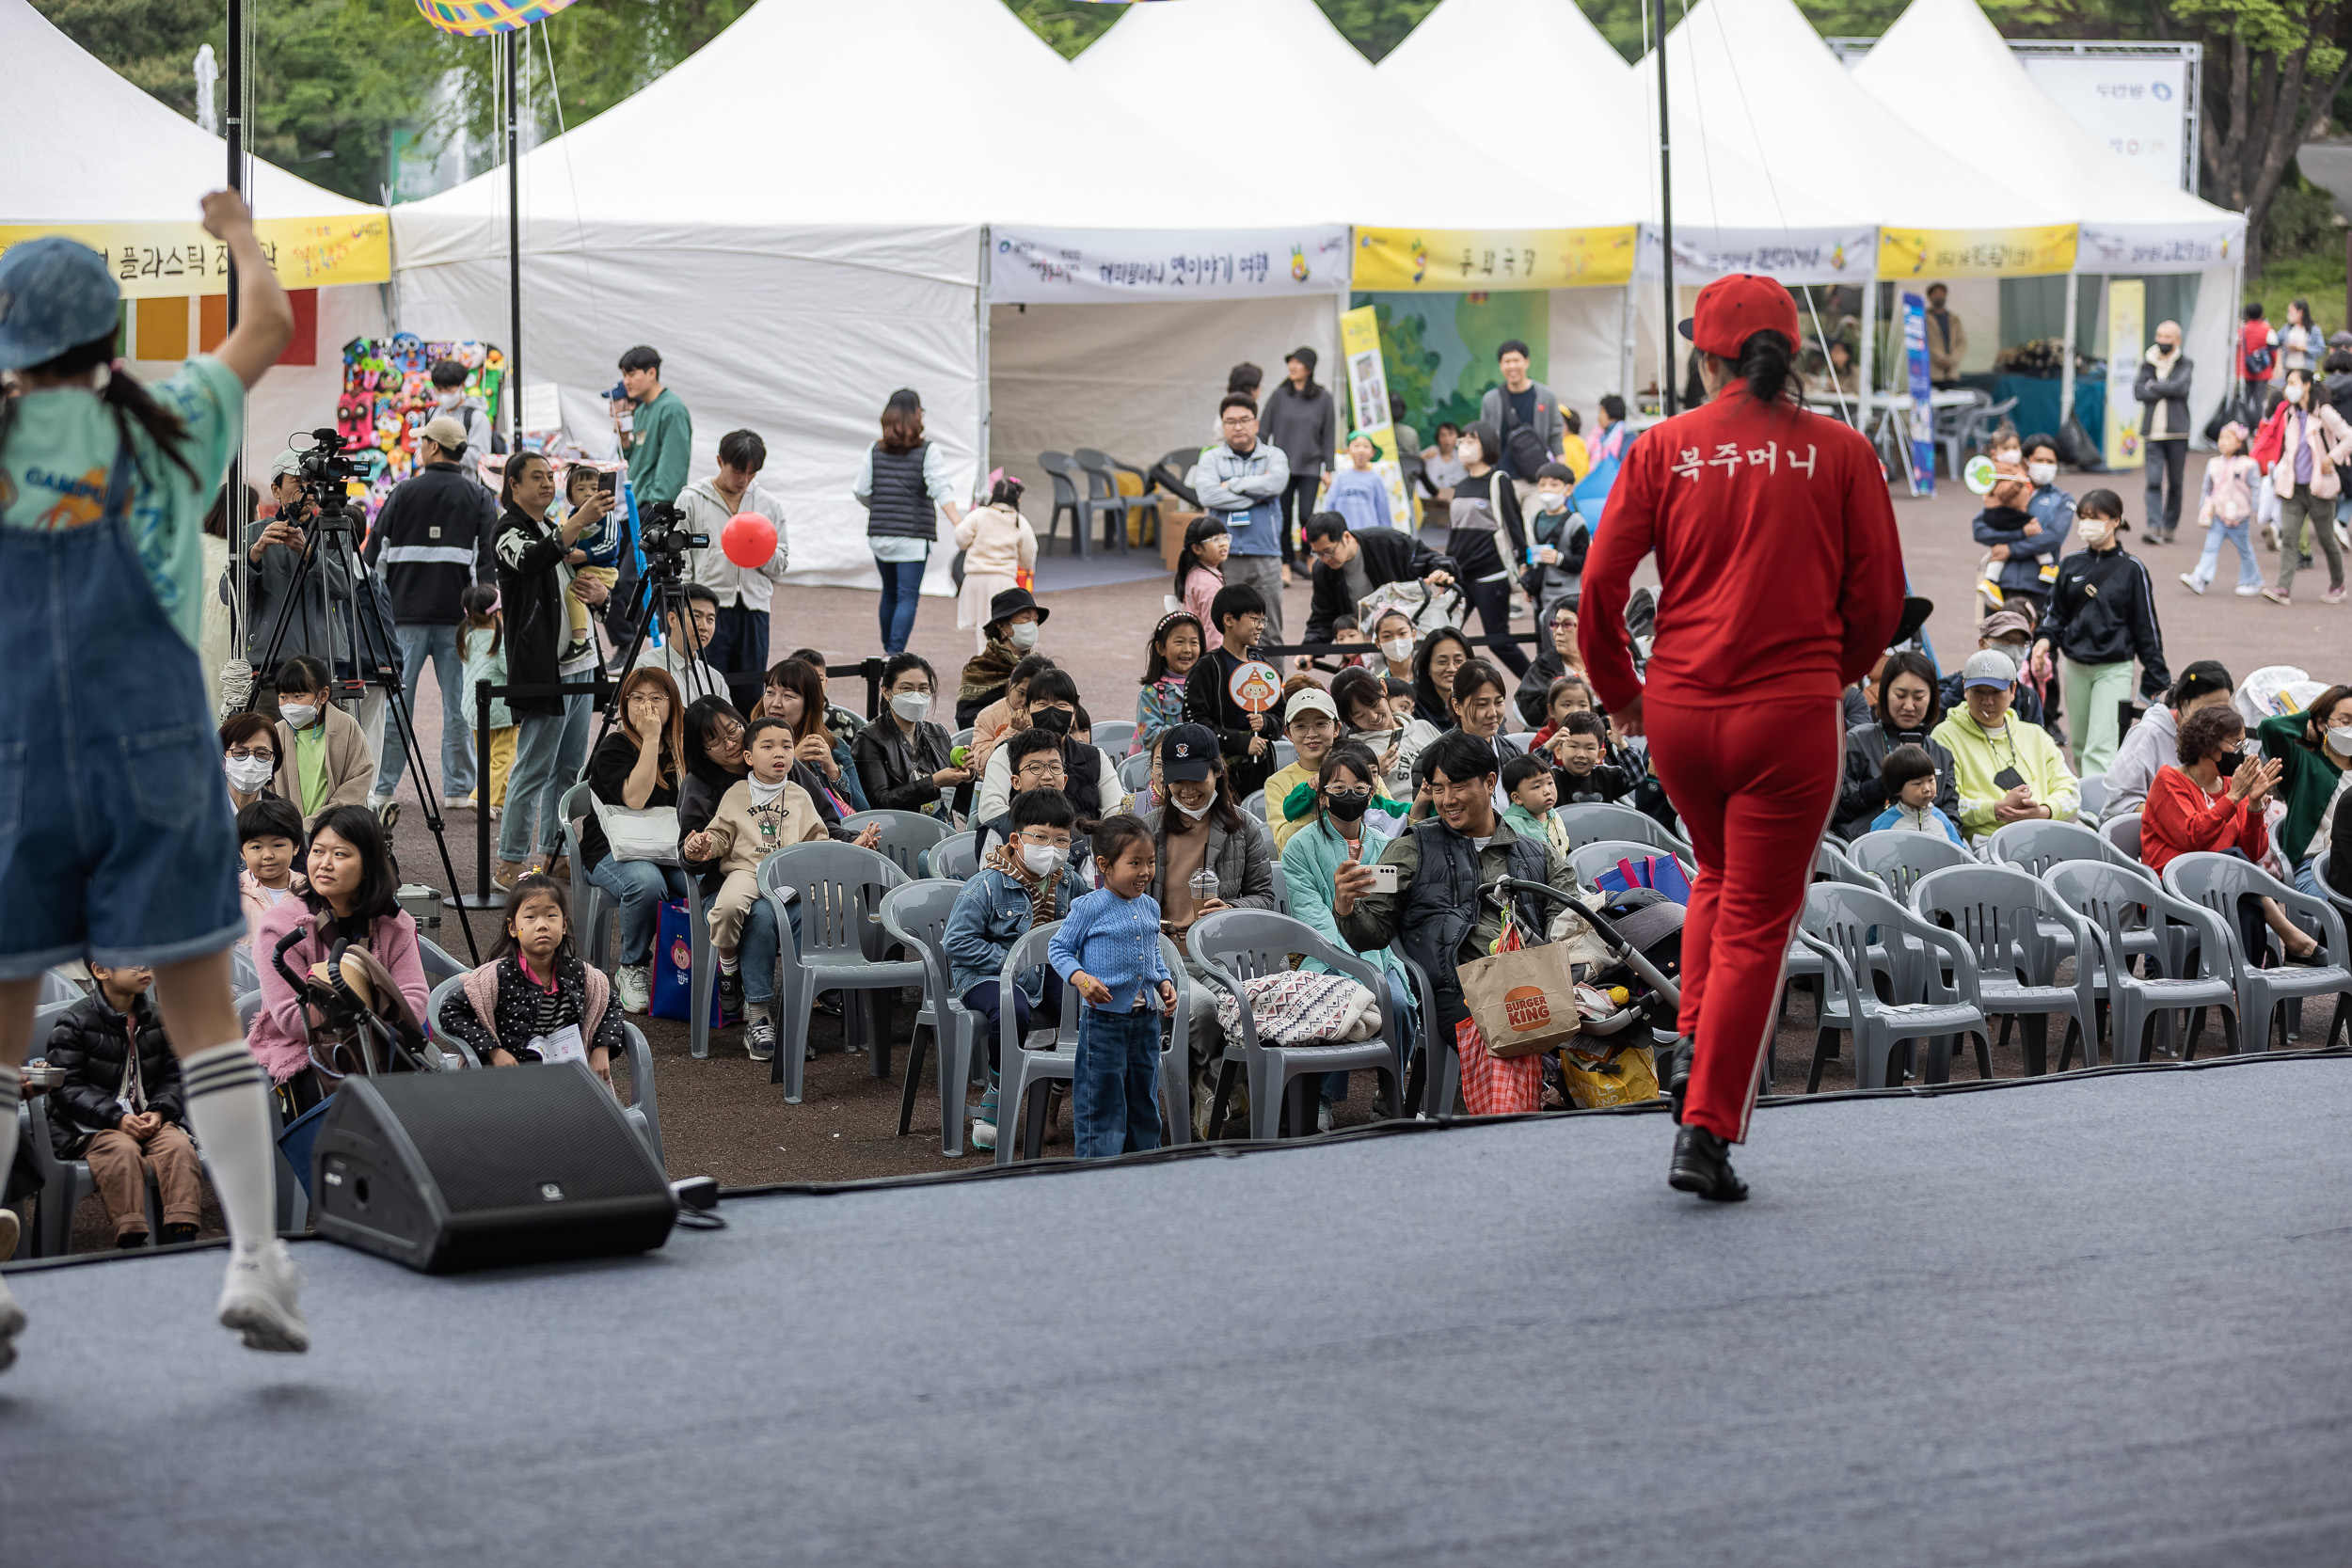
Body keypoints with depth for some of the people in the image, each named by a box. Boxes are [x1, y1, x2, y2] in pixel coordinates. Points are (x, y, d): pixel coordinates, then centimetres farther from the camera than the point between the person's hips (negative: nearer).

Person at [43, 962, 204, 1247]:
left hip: (150, 1119, 4)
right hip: (88, 1127, -4)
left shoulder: (157, 1018, 12)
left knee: (179, 1146, -27)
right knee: (122, 1150, -35)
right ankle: (131, 1244, -41)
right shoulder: (73, 1023, -2)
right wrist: (116, 1119, -19)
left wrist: (159, 1112, -10)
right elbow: (66, 1087, -7)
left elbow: (173, 1076, 12)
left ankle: (181, 1240, -35)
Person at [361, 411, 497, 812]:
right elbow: (488, 558, -3)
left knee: (396, 700, 5)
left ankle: (382, 789, 6)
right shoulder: (479, 497, 3)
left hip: (406, 613, 0)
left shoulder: (404, 492, 0)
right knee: (458, 703, 4)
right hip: (458, 614, 1)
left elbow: (376, 552, 3)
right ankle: (458, 789, 4)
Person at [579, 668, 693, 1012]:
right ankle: (633, 970, -13)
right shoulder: (613, 748, -4)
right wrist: (650, 738, -19)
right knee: (646, 884, -39)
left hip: (669, 852, 4)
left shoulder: (681, 747, 13)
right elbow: (635, 797, -21)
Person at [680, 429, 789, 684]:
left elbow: (780, 568, 14)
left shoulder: (769, 504, 12)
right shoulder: (691, 500, 4)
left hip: (754, 610, 3)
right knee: (706, 696, -5)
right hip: (707, 610, -3)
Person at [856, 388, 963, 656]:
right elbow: (939, 488, -16)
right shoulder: (928, 450, -6)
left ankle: (888, 649, 30)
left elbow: (862, 493, 7)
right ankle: (896, 654, -16)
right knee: (908, 596, -4)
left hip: (879, 534, 4)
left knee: (890, 593, 19)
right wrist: (959, 523, -22)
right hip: (913, 535, -4)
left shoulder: (875, 451, 5)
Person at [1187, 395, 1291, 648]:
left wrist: (1233, 485, -6)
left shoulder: (1274, 455, 11)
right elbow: (1207, 494, -10)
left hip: (1265, 554, 1)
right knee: (1220, 633, -2)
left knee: (1270, 635, 2)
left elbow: (1276, 482, -11)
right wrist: (1257, 494, -7)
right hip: (1224, 555, -1)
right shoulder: (1211, 457, 8)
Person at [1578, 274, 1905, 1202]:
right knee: (1757, 920, 5)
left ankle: (1693, 1044, 13)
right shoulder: (1840, 451, -1)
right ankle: (1706, 1133, 1)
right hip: (1791, 712, -2)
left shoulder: (1665, 447, 1)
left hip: (1679, 709, 2)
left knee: (1719, 874, 29)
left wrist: (1619, 693, 13)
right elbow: (1879, 595, 1)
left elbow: (1600, 583, -2)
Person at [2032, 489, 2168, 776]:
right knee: (2081, 746, 13)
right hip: (2075, 667, 4)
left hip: (2114, 669, -4)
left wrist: (2157, 679, 1)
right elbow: (2058, 612, 15)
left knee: (2101, 748, -14)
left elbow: (2146, 625, 0)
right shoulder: (2070, 565, 6)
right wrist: (2045, 639, -6)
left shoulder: (2131, 569, -3)